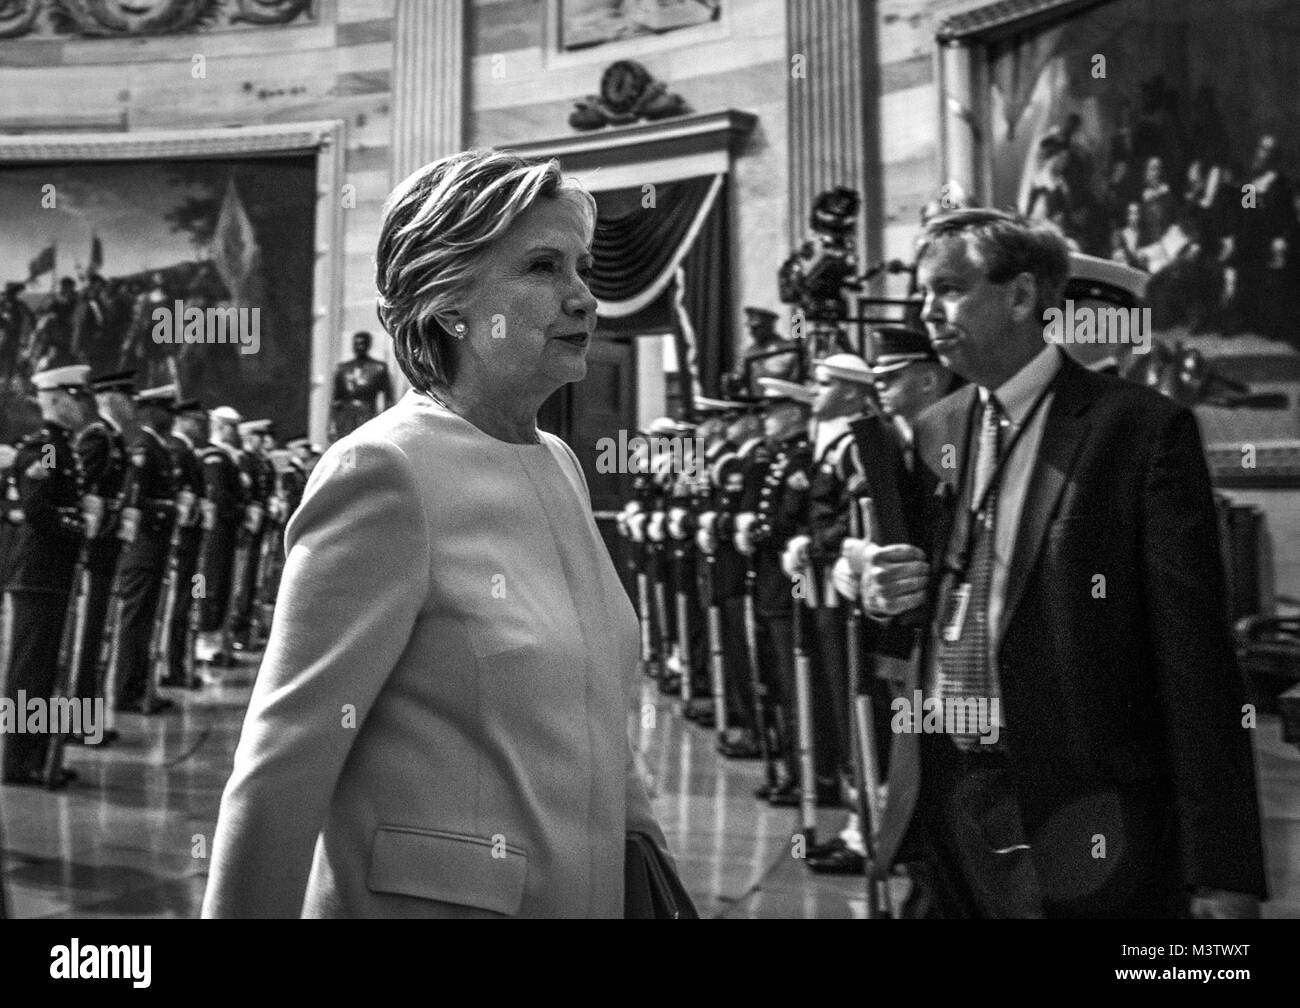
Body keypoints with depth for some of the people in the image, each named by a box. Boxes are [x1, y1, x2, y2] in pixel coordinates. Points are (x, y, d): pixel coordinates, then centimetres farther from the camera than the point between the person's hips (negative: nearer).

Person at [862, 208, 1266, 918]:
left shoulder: (1142, 428, -10)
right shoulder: (934, 432, 7)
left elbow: (1194, 654, -13)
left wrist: (1220, 871, -15)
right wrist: (884, 591, -6)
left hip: (1076, 819, -5)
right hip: (940, 800, 5)